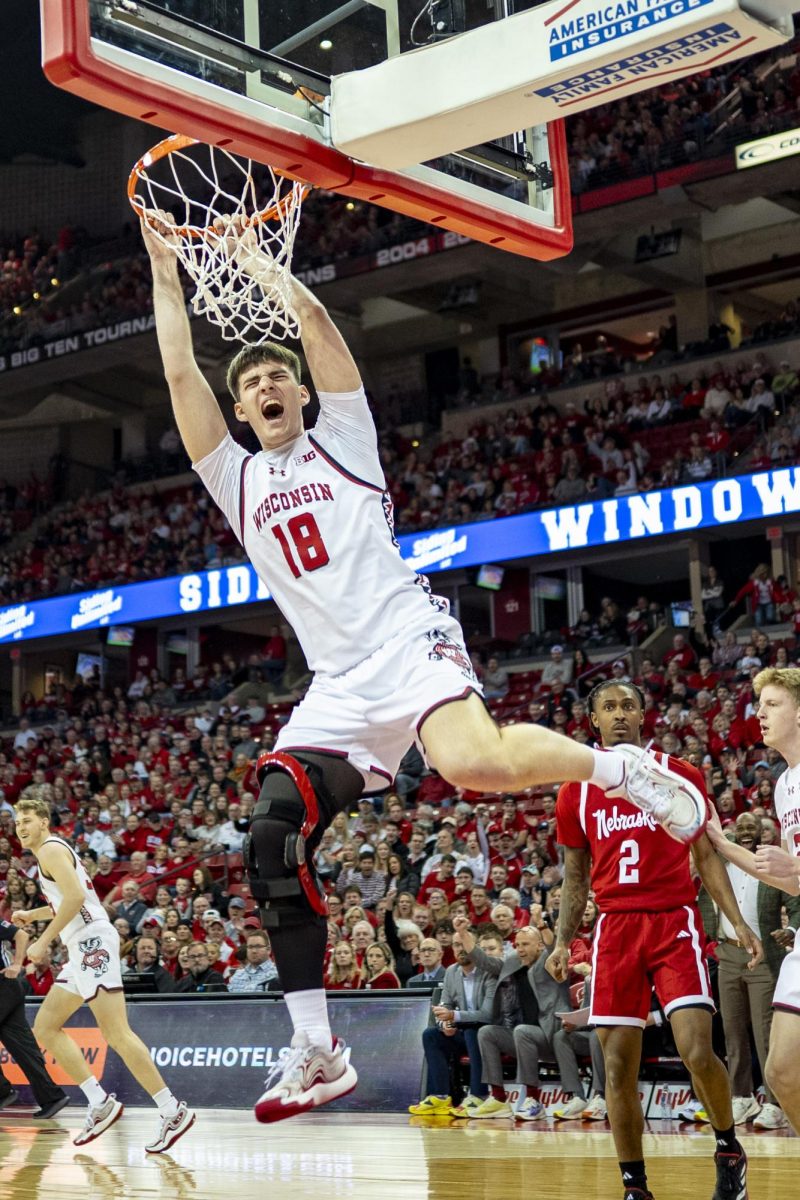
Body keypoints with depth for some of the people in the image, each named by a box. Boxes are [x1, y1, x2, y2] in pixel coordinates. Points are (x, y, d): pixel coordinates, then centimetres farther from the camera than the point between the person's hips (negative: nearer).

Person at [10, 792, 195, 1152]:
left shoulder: (51, 849, -6)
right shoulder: (54, 852, 25)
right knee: (45, 1027, 11)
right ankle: (101, 1104, 6)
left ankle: (172, 1111, -20)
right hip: (83, 949, 11)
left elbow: (75, 896, -20)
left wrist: (43, 941, -17)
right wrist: (32, 914, 32)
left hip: (92, 941, -11)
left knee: (116, 1033, -17)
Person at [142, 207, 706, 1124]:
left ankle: (615, 765, -7)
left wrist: (258, 265, 10)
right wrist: (165, 269, 16)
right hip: (338, 688, 5)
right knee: (271, 848, -9)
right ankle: (317, 1050, -1)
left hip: (409, 642, -5)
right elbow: (179, 374, 14)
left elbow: (319, 325, 1)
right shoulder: (237, 481, 20)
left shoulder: (341, 439, 13)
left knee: (475, 763, -36)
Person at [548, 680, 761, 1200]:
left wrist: (738, 923, -3)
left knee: (697, 1051, -15)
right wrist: (563, 942, 4)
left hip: (675, 923, -2)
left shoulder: (681, 775, 4)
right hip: (615, 928, 2)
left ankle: (729, 1147, 12)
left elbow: (706, 856, 7)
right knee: (618, 1065, -1)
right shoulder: (576, 792, 9)